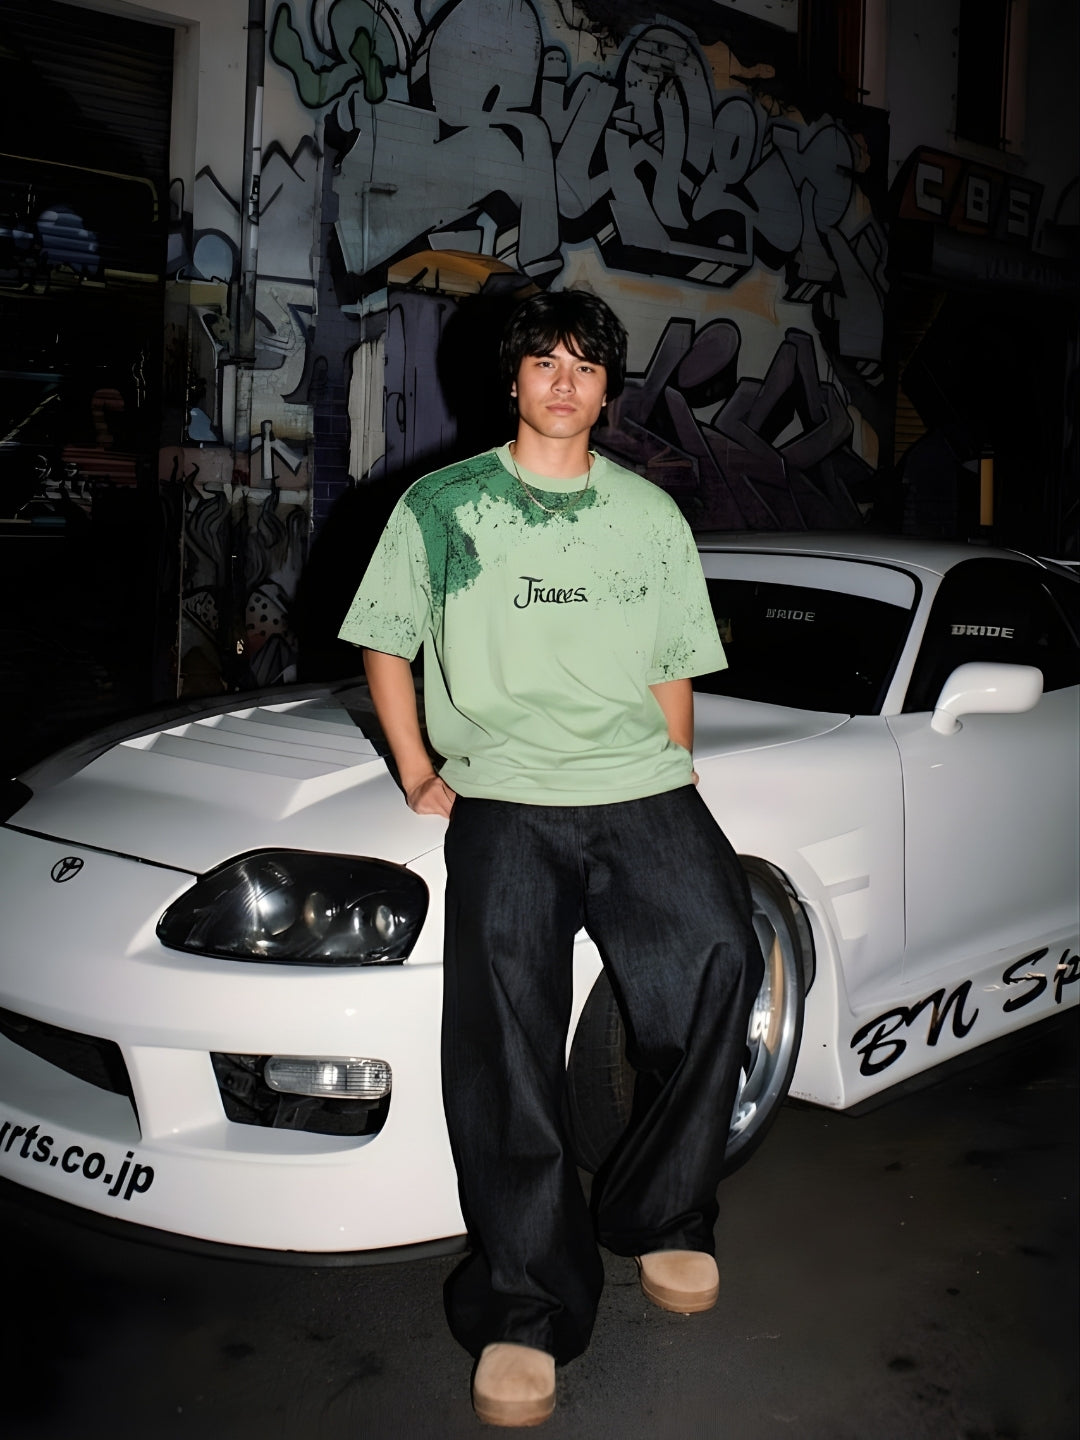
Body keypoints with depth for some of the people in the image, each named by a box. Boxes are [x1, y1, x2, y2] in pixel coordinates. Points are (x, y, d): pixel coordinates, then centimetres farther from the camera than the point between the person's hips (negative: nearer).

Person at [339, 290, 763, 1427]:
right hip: (503, 793, -1)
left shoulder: (650, 516, 20)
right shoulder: (443, 504, 14)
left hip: (641, 785, 2)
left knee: (717, 958, -23)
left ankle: (659, 1215, 0)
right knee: (504, 1014, -22)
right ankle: (526, 1310, -11)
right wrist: (418, 775, 6)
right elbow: (385, 647, 18)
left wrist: (672, 780, 9)